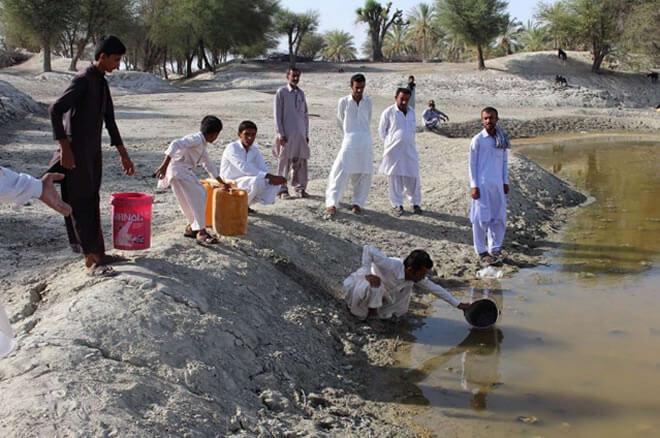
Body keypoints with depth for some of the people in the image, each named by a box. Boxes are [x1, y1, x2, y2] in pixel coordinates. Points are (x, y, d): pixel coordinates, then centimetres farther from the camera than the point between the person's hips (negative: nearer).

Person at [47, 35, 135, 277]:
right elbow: (55, 110, -21)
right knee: (81, 203, -6)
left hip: (93, 151, 9)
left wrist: (123, 154, 20)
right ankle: (91, 261, -4)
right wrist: (65, 147, -23)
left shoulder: (102, 82, 12)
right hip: (77, 152, -9)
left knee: (92, 203, 13)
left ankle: (98, 253, 20)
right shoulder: (83, 80, -15)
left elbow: (109, 120, 19)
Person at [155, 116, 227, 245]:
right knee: (198, 197, -13)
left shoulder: (202, 145, 22)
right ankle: (201, 232, -14)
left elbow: (209, 165, 34)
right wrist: (164, 165, -33)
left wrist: (222, 183, 40)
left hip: (185, 171, 10)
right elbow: (176, 145, -26)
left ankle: (191, 228, 23)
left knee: (201, 193, 16)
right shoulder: (196, 139, -11)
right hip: (177, 170, -10)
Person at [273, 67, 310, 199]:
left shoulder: (301, 93, 13)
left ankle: (300, 187, 12)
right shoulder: (281, 92, -1)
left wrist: (306, 133, 12)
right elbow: (278, 114, -4)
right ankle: (282, 189, 5)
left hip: (300, 133, 4)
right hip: (287, 133, -4)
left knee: (301, 161, 3)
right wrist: (280, 134, -10)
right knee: (284, 161, -2)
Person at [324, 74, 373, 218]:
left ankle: (358, 203, 14)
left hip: (366, 141, 3)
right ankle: (332, 204, -11)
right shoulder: (343, 101, -3)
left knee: (363, 174, 4)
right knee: (341, 171, -11)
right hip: (349, 141, -3)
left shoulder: (368, 101, 4)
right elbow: (340, 121, 10)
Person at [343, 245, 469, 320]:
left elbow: (435, 288, -4)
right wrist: (368, 274, -41)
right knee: (375, 287, -38)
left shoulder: (416, 277, -15)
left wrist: (458, 304, -2)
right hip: (355, 283, -7)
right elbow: (368, 249, -39)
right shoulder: (391, 266, -40)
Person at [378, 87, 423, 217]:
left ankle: (416, 203, 18)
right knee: (395, 178, 3)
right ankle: (397, 205, 13)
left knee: (413, 177, 5)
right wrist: (389, 144, 1)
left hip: (409, 150, 4)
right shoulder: (388, 112, -6)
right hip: (394, 151, -4)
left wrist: (409, 141, 12)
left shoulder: (411, 112, 8)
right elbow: (382, 130, 0)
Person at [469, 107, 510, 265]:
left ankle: (495, 249, 22)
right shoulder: (478, 140, -7)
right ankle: (482, 251, 10)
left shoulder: (502, 138, 6)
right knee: (481, 219, 0)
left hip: (498, 184, 5)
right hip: (482, 185, -5)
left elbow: (504, 161, 13)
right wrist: (473, 186, -9)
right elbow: (472, 164, -5)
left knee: (499, 218, 9)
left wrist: (506, 182, 9)